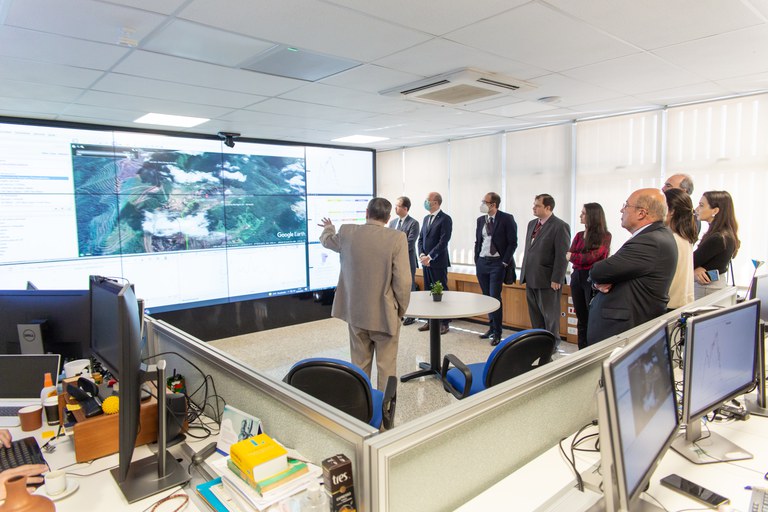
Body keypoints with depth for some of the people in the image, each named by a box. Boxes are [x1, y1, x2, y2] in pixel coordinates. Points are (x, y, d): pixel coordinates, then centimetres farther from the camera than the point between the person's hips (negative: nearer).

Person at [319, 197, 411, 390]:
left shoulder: (347, 232, -4)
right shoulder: (397, 238, -15)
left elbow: (327, 240, 20)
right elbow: (403, 281, -16)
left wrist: (328, 227, 43)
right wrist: (401, 310, 1)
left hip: (356, 312, 4)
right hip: (385, 314, -3)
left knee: (359, 365, 18)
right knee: (386, 367, 9)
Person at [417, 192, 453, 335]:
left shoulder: (445, 219, -8)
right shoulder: (426, 219, 16)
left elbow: (443, 241, -16)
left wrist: (429, 257, -16)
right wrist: (421, 255, -2)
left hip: (438, 262, -7)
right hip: (426, 262, 7)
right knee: (428, 291, 10)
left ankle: (444, 323, 7)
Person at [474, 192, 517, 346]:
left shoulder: (506, 219, -7)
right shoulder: (481, 220, 10)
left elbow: (512, 242, -7)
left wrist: (505, 262, -11)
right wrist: (476, 260, 9)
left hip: (497, 263, -5)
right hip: (482, 262, 6)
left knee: (495, 297, -7)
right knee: (486, 297, 11)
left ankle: (497, 333, 4)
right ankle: (491, 327, 24)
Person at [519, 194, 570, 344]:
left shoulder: (560, 226, -12)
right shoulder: (532, 224, 11)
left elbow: (562, 256, -15)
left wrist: (556, 280, -17)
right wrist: (524, 272, 13)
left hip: (547, 280, -7)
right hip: (531, 278, 7)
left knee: (550, 314, 7)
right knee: (534, 313, 14)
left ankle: (552, 344, 22)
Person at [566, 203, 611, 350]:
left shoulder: (604, 236, -4)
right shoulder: (579, 235, 13)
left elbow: (592, 256, -14)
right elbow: (569, 255, 2)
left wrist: (574, 256, -2)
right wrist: (584, 259, -14)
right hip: (577, 277, 6)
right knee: (581, 319, 11)